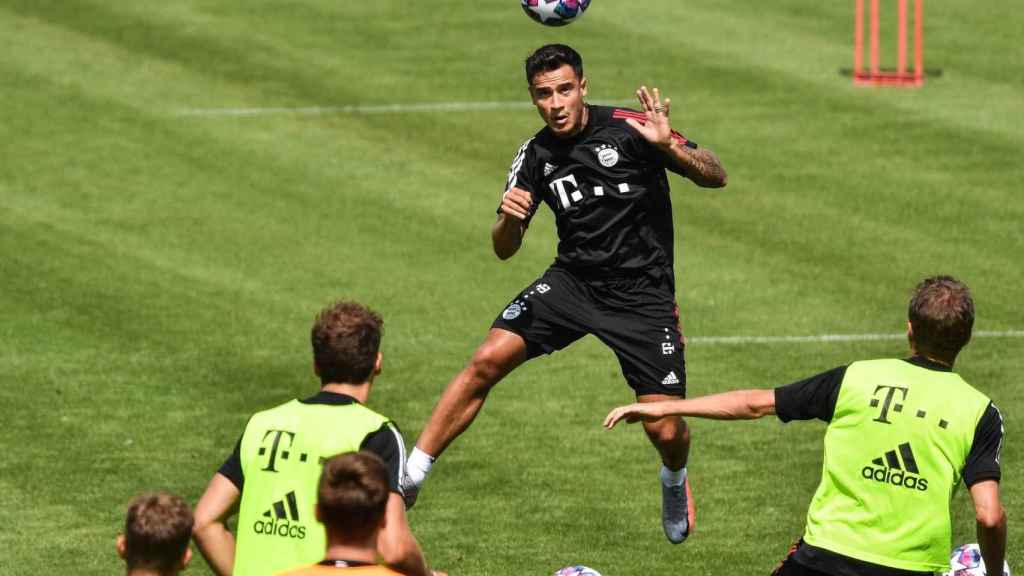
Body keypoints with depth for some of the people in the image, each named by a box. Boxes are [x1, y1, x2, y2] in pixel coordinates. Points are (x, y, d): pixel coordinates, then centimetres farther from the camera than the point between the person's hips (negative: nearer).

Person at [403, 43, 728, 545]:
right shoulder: (536, 156, 1)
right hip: (572, 280, 3)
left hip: (643, 293, -3)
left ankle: (674, 479, 30)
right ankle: (410, 477, -12)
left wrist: (669, 146, -30)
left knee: (665, 431, -8)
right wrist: (509, 220, -22)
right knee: (487, 360, -18)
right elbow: (504, 249, 2)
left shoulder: (627, 128, -11)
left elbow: (715, 176, -11)